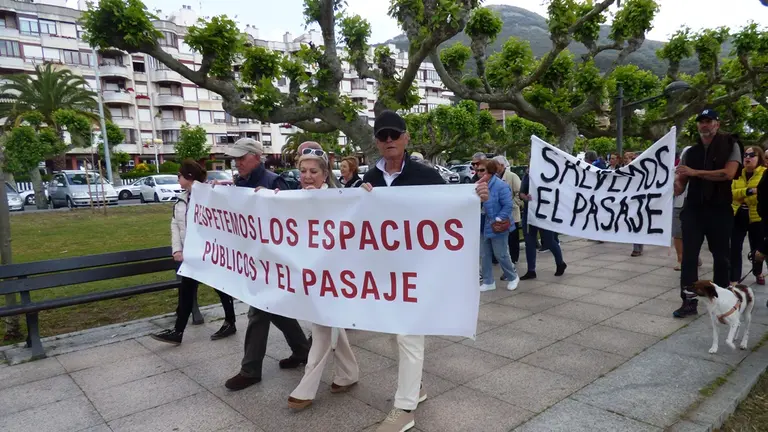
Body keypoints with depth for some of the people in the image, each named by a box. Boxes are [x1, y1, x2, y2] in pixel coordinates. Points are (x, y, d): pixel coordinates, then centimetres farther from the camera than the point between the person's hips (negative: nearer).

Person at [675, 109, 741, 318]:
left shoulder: (730, 145, 2)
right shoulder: (690, 152, 10)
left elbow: (728, 173, -15)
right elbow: (680, 185, 5)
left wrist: (695, 172, -18)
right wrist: (673, 184, -18)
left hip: (720, 209, -2)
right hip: (693, 209, 2)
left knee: (721, 256, 9)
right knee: (689, 256, -4)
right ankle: (689, 301, 0)